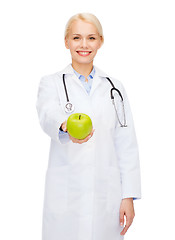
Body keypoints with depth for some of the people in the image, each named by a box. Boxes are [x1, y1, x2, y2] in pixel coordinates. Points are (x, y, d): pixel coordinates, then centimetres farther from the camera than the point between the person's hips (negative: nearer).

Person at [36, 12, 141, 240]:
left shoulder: (114, 87, 9)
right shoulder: (51, 83, 3)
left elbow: (127, 146, 6)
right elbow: (48, 115, -21)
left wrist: (129, 196, -2)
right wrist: (66, 126, -44)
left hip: (107, 195, 2)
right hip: (66, 194, -2)